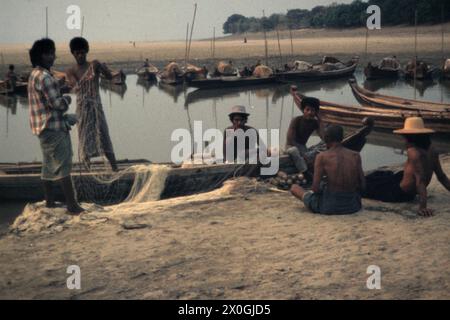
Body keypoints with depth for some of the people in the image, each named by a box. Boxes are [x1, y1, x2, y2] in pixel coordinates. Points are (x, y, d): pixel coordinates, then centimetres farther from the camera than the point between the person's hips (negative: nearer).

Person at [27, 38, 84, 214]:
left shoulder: (35, 75, 15)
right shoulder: (43, 77, -18)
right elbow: (56, 103, -21)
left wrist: (62, 102, 8)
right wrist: (67, 99, -2)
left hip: (44, 128, 11)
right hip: (53, 127, -11)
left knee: (49, 166, 15)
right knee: (63, 166, -9)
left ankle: (50, 202, 22)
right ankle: (72, 205, -8)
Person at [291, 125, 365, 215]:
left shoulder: (322, 157, -9)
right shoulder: (356, 156, -1)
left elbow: (315, 188, -11)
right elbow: (362, 185, 2)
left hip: (329, 206, -5)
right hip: (353, 206, 5)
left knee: (294, 187, 18)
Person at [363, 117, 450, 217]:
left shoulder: (413, 152, -30)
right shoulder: (431, 150, -4)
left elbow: (420, 180, -35)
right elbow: (442, 176, 0)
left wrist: (423, 206, -39)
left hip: (399, 193, -8)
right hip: (411, 193, 8)